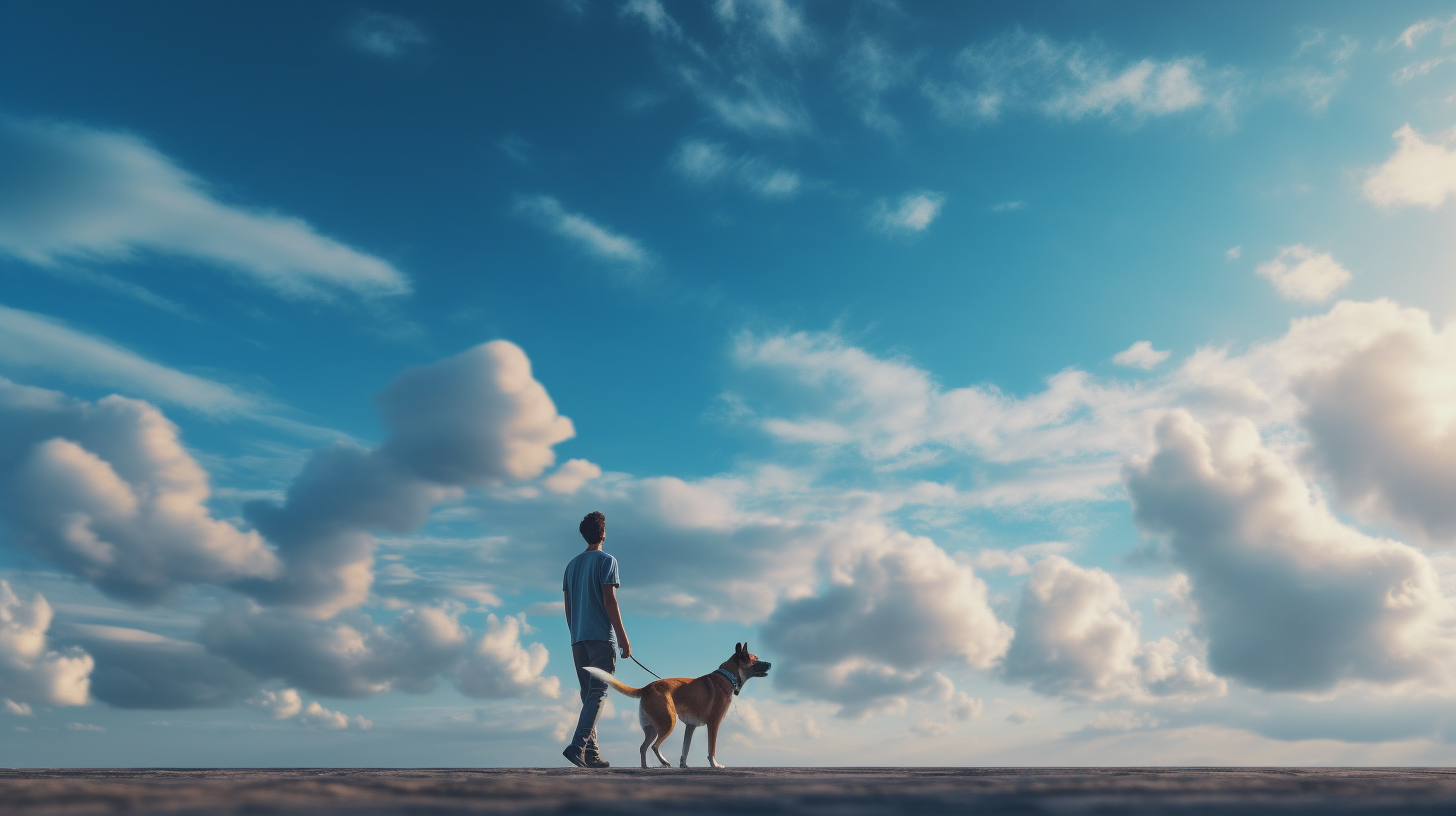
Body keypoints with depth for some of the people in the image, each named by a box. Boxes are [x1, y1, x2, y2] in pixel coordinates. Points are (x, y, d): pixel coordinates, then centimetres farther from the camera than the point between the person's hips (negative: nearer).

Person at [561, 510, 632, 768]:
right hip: (601, 637, -7)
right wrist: (623, 637, -8)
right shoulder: (606, 560, -5)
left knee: (588, 694, 11)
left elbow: (567, 607, 16)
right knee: (597, 693, -8)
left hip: (578, 640, 7)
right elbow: (609, 601, -11)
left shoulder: (572, 565, 15)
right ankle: (578, 746, -21)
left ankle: (592, 754, 10)